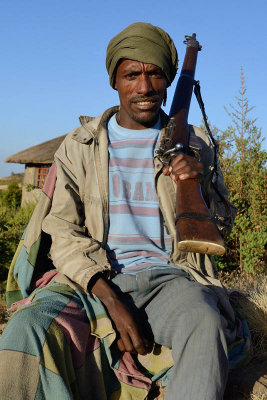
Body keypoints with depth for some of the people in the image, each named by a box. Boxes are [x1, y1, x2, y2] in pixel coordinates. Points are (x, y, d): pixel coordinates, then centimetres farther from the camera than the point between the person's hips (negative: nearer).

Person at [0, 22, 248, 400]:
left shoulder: (194, 144, 13)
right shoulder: (79, 146, 10)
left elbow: (221, 225, 17)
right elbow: (60, 231, 1)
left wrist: (199, 185, -8)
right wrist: (111, 300, -16)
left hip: (167, 276, 0)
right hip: (92, 280, 1)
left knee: (205, 326, -35)